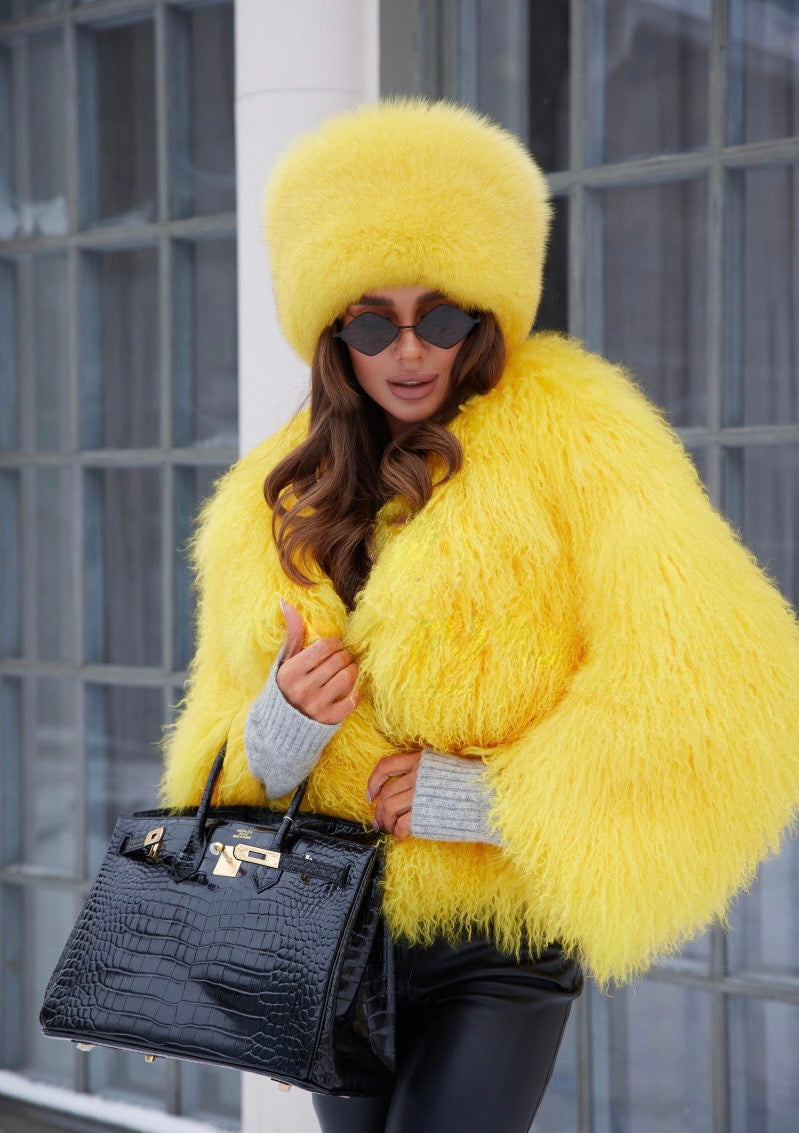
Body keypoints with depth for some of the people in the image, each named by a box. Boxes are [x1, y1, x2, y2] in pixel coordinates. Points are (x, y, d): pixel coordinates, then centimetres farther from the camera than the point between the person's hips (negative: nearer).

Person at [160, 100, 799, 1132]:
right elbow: (225, 760, 12)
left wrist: (494, 799, -19)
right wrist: (273, 732, -12)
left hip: (502, 943, -5)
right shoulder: (271, 503, 6)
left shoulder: (567, 432, -12)